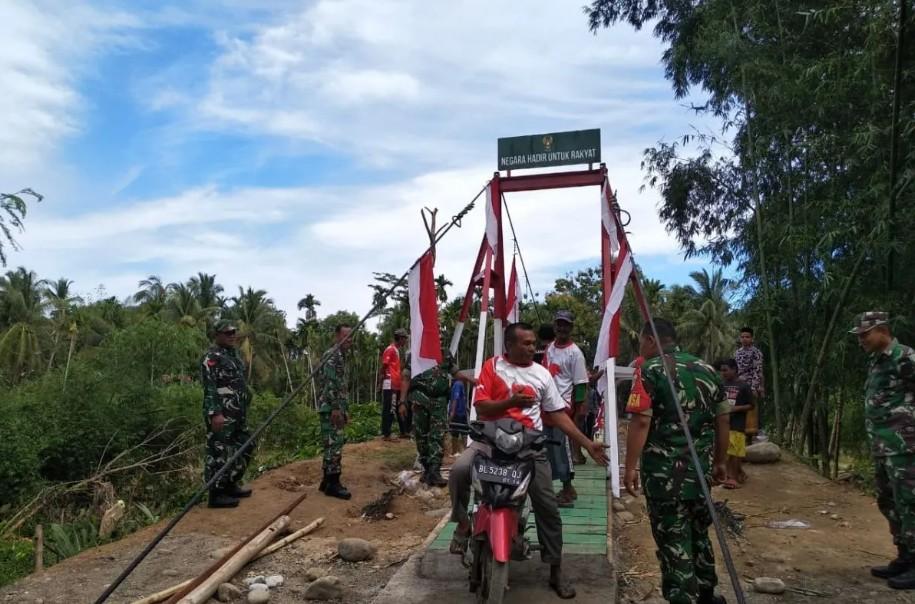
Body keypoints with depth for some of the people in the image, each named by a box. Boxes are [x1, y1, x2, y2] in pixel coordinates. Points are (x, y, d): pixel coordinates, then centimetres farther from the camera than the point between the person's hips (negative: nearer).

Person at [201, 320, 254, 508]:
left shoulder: (233, 355, 18)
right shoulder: (212, 357, -11)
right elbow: (209, 388, -19)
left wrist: (245, 407, 23)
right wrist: (215, 413, -25)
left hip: (238, 414, 10)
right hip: (222, 415, -10)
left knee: (244, 447, 16)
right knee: (219, 452, -4)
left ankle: (230, 485, 27)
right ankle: (216, 494, 3)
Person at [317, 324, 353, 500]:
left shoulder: (339, 357, 19)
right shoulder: (332, 355, -13)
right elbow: (330, 384, -21)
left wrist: (344, 410, 23)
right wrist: (335, 409, -25)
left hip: (336, 408, 10)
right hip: (331, 408, -10)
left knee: (332, 445, 12)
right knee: (334, 444, -8)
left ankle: (327, 481, 18)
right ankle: (333, 484, -3)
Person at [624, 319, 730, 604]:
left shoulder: (650, 370, -9)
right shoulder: (706, 370, 10)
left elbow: (641, 422, -18)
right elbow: (723, 420, 13)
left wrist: (630, 467, -14)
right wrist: (720, 461, 22)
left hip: (664, 469, -6)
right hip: (699, 466, 7)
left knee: (672, 537, 2)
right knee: (698, 530, 22)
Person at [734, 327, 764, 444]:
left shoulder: (756, 352, -5)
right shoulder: (737, 352, 15)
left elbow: (757, 371, -11)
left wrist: (754, 388, -19)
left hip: (751, 387, -6)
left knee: (751, 414, -5)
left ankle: (749, 439, -1)